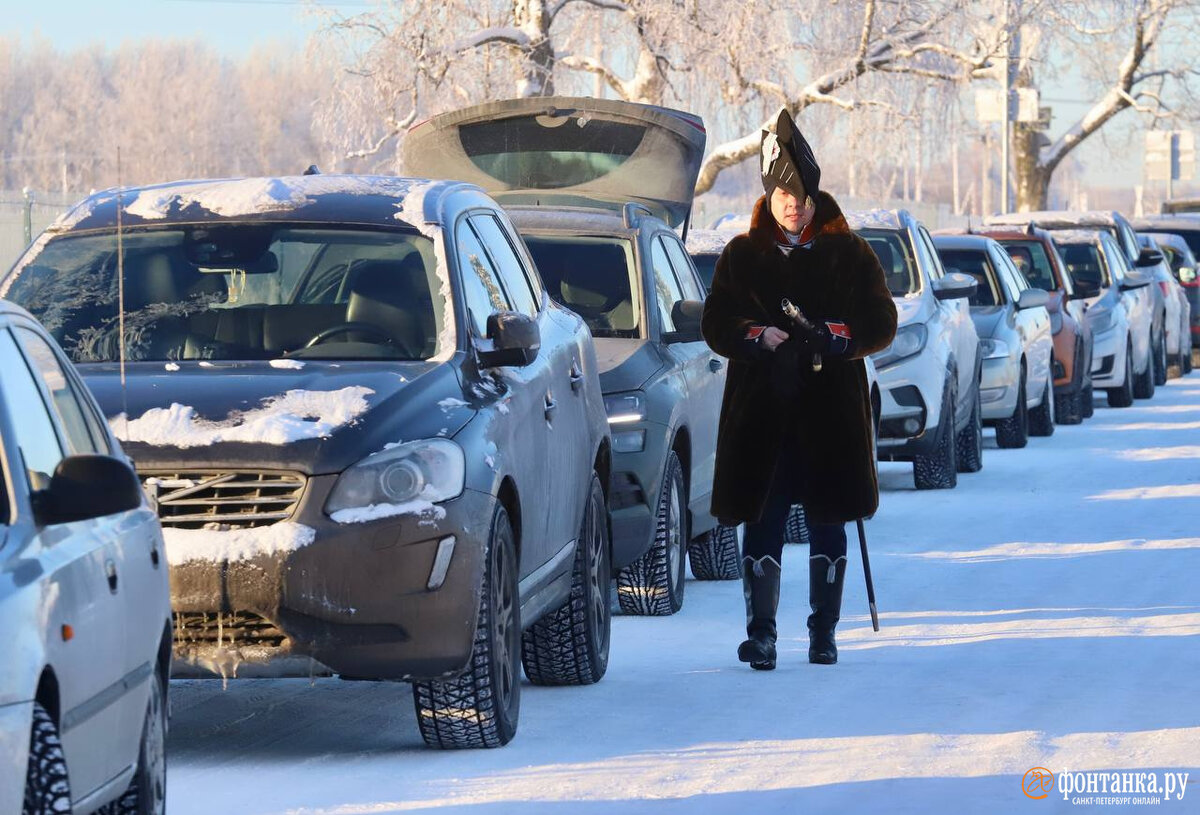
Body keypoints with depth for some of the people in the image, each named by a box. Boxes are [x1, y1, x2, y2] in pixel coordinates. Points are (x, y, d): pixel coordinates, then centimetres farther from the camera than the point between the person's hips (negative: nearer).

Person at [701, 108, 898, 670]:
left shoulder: (847, 254, 7)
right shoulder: (742, 255, 9)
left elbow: (881, 323, 4)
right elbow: (717, 324, 6)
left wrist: (833, 336, -14)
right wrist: (759, 336, -14)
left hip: (830, 410, 0)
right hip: (761, 408, 0)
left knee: (828, 523, 3)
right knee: (762, 523, -6)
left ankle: (823, 634, 11)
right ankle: (760, 633, -4)